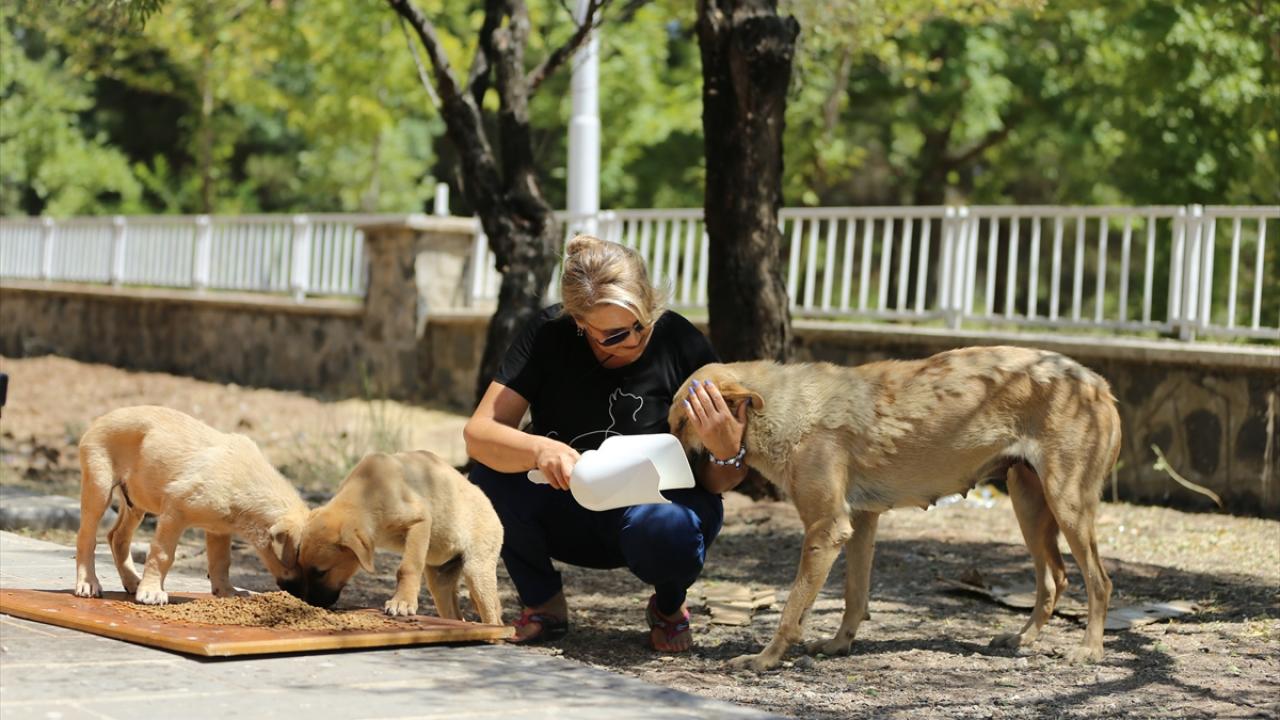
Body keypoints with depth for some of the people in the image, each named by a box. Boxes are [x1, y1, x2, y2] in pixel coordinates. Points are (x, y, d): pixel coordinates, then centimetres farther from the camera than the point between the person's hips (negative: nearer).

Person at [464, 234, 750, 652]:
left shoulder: (681, 344, -17)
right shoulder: (549, 335, -14)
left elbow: (718, 485, -12)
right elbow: (478, 434, -23)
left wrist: (726, 452, -37)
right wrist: (539, 450, -44)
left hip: (657, 502, -1)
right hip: (566, 514, 2)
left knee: (666, 534, -37)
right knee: (494, 474, -28)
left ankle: (669, 606, 1)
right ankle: (543, 604, -2)